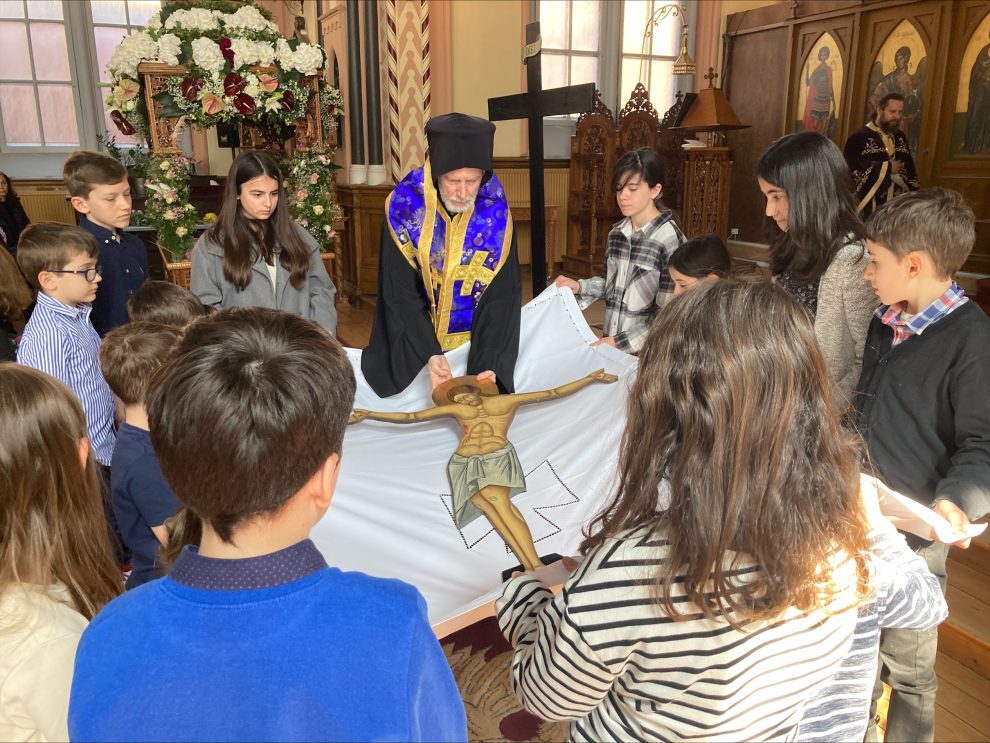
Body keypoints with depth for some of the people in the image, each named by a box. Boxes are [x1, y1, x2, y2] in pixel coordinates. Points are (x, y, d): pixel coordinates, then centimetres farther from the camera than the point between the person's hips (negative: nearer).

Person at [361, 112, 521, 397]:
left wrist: (491, 365, -27)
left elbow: (501, 298, -15)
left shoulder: (495, 215, -15)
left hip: (475, 347, 1)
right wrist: (430, 354, -26)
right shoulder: (404, 208, -17)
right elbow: (400, 295, -15)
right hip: (412, 349, 0)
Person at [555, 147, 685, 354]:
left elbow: (667, 314, -17)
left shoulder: (670, 239, -17)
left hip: (647, 351, -6)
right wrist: (580, 287, 1)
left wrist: (621, 342, -20)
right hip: (611, 346, 6)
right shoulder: (617, 232, 3)